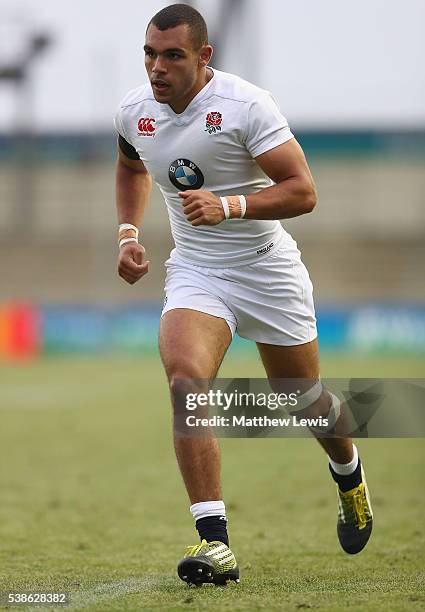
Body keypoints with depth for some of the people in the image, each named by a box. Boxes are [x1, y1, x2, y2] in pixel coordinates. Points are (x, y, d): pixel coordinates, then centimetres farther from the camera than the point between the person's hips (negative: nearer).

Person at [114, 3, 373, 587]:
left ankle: (348, 473, 49)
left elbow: (302, 191, -21)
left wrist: (228, 207, -33)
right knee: (185, 380, -25)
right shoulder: (134, 111, -2)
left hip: (268, 270, -3)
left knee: (305, 401, 12)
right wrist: (127, 233, 10)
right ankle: (214, 541, -27)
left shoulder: (246, 104, -19)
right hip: (194, 271, 3)